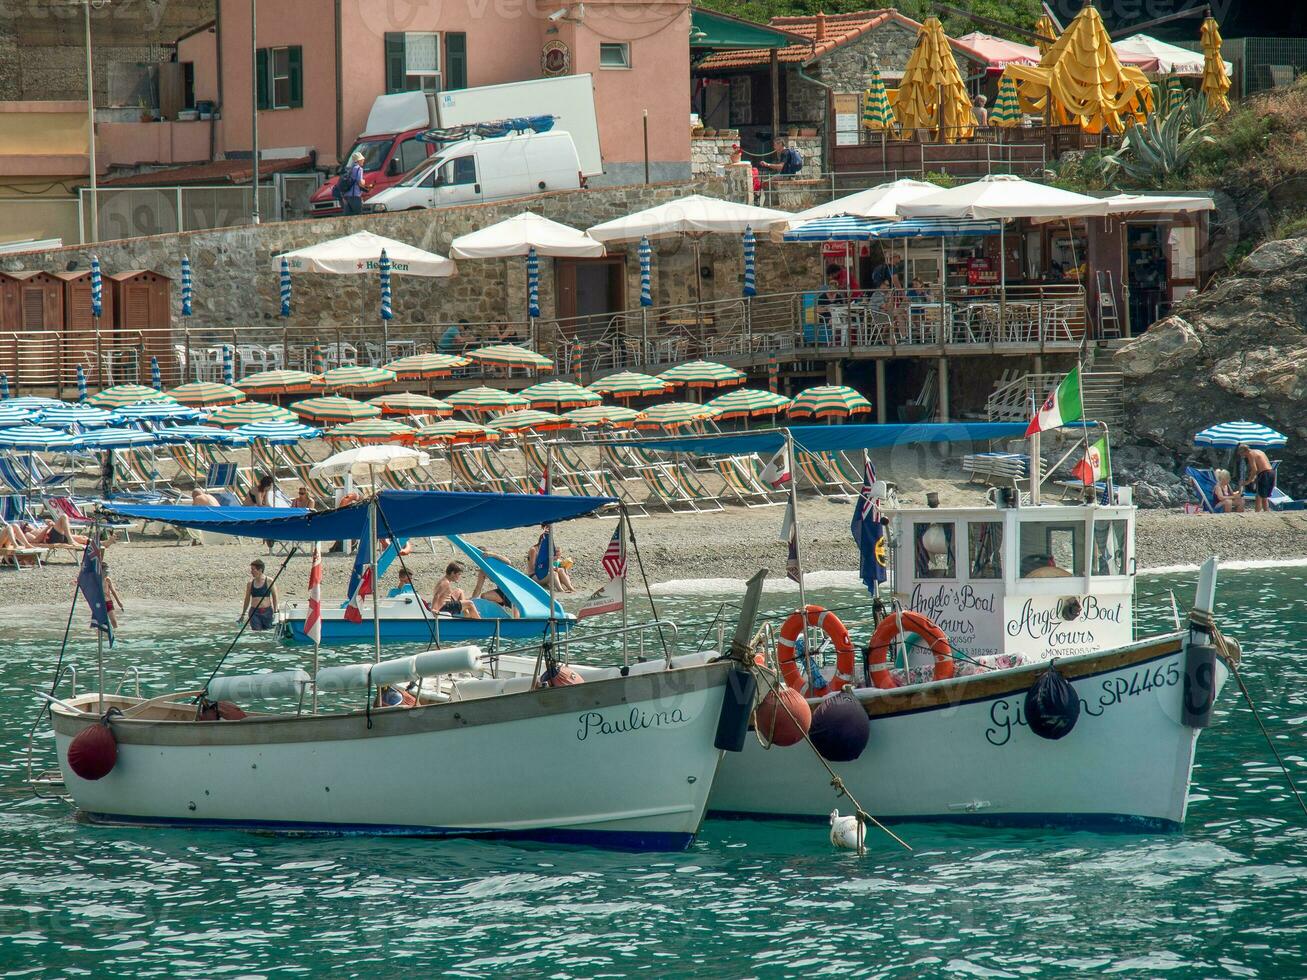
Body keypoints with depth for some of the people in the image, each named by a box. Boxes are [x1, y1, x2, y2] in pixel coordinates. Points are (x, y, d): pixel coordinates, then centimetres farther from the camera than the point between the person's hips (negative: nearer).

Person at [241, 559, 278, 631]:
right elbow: (247, 599, 14)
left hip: (267, 612, -2)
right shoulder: (251, 583, 6)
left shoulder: (269, 582, -2)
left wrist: (275, 611, -3)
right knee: (256, 633, -9)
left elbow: (274, 597, 3)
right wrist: (243, 614, 15)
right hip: (254, 612, 2)